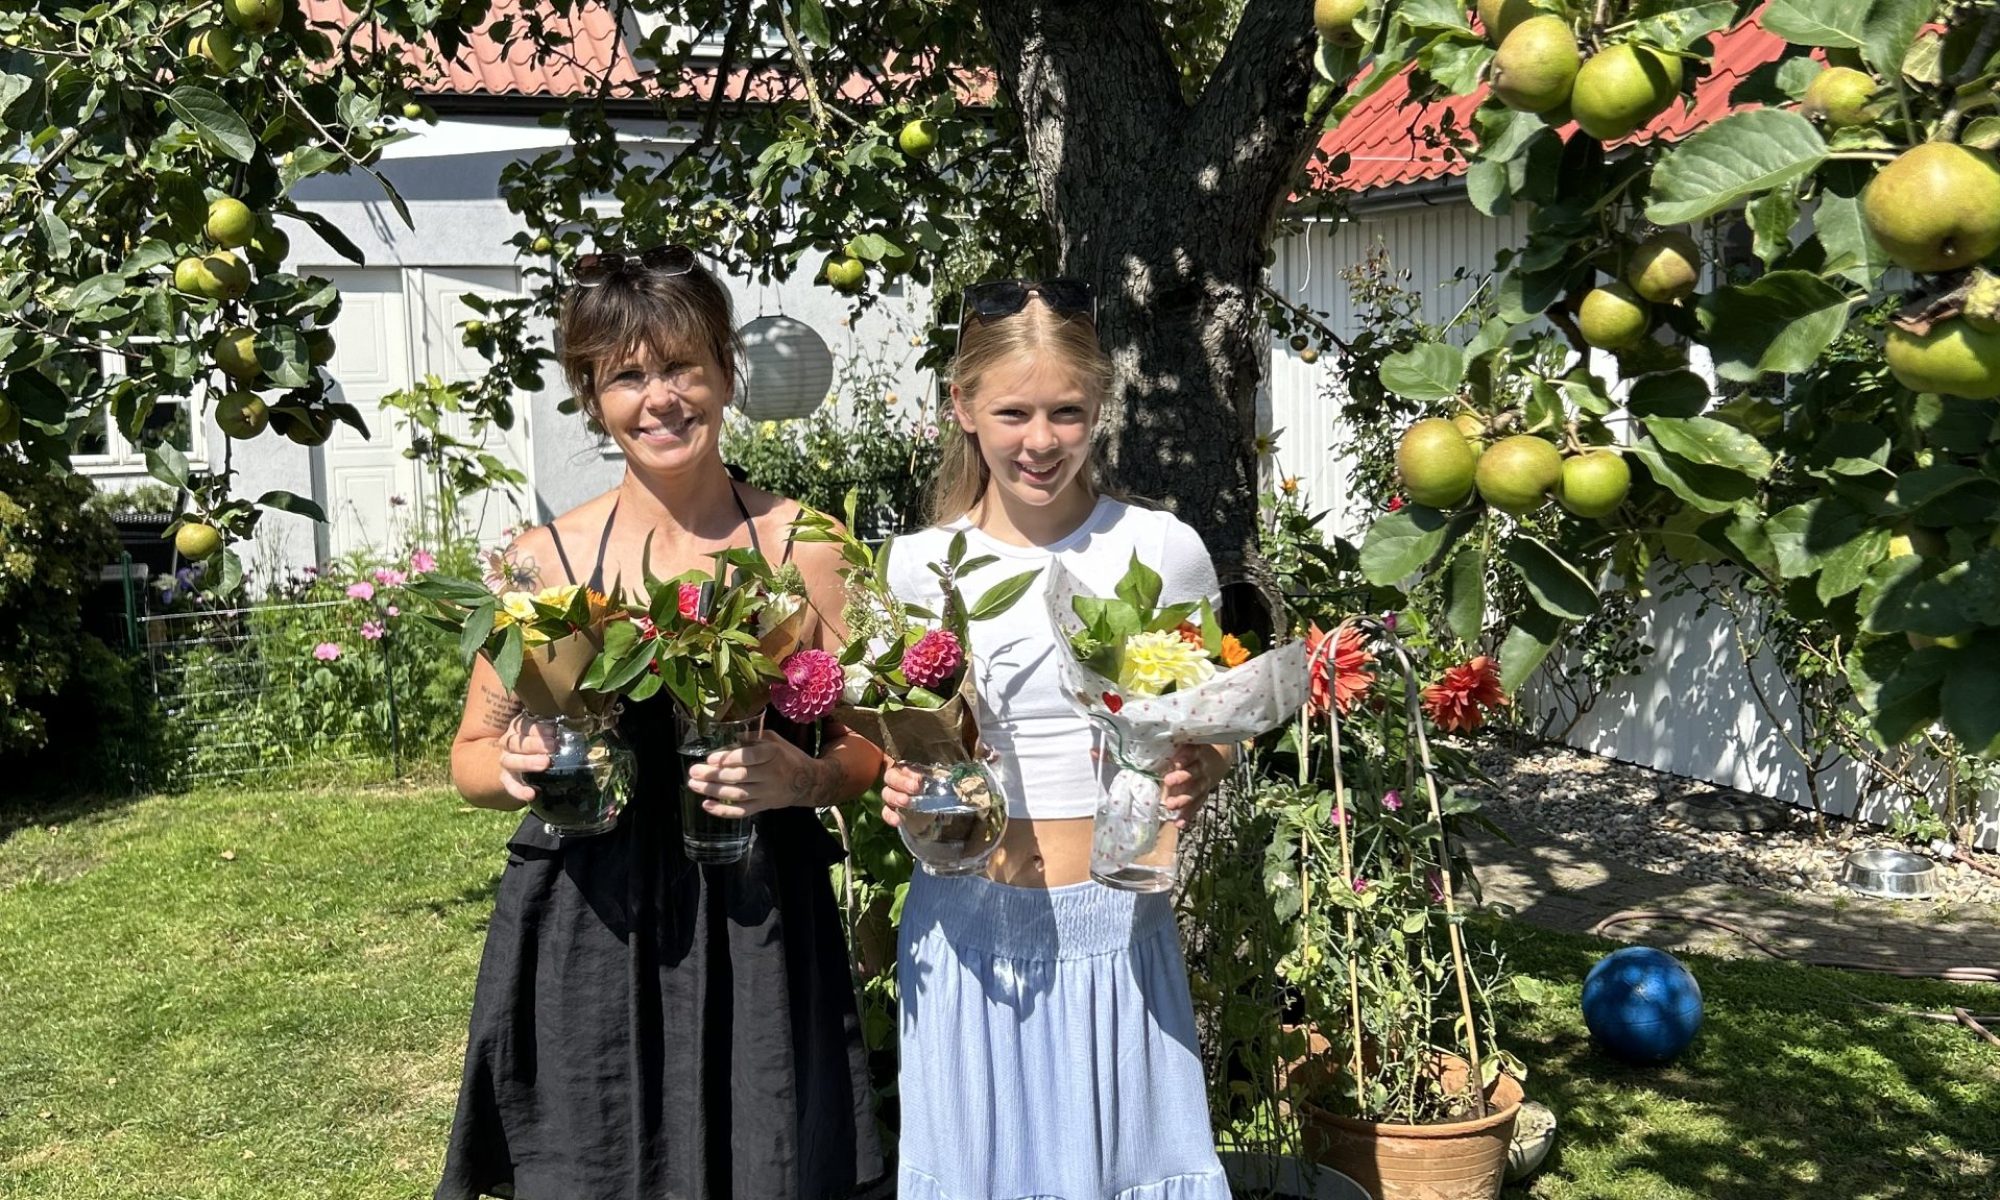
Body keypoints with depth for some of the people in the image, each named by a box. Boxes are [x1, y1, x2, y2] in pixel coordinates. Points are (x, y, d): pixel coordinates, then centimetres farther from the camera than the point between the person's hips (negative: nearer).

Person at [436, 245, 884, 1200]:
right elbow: (472, 756, 9)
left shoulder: (805, 546, -1)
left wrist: (799, 779, -15)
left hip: (759, 933, 0)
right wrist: (521, 767, -12)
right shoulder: (545, 559, 0)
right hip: (584, 938, 0)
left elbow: (869, 747, 5)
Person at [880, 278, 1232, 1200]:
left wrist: (1197, 776, -15)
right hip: (967, 928, 1)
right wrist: (900, 786, -10)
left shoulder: (1161, 552, -5)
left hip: (1115, 923, -1)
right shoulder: (918, 566, -1)